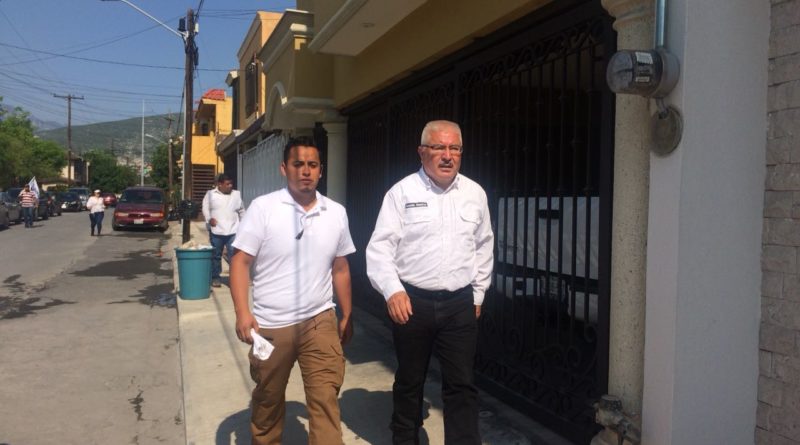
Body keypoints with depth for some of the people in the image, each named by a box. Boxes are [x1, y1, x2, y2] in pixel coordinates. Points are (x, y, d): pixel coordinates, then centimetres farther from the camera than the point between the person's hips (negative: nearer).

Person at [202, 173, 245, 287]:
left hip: (233, 231, 0)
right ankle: (215, 277, 23)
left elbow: (241, 210, 16)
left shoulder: (236, 194, 8)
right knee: (216, 256, 11)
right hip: (216, 231, 0)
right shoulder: (210, 194, 4)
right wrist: (209, 219, -9)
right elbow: (205, 208, 8)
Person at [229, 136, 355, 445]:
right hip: (271, 325, -1)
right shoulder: (263, 207, -7)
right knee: (268, 400, 17)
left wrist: (347, 316, 14)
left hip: (320, 321, 2)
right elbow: (241, 261, -9)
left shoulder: (336, 212, 4)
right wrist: (242, 312, -20)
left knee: (326, 400, -3)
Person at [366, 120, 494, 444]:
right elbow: (380, 247, -8)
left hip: (460, 304, 2)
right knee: (409, 380, 14)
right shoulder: (402, 192, -5)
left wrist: (478, 294, 13)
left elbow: (484, 247, 14)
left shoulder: (475, 193, 5)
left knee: (462, 384, 4)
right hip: (411, 301, -2)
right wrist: (392, 290, -20)